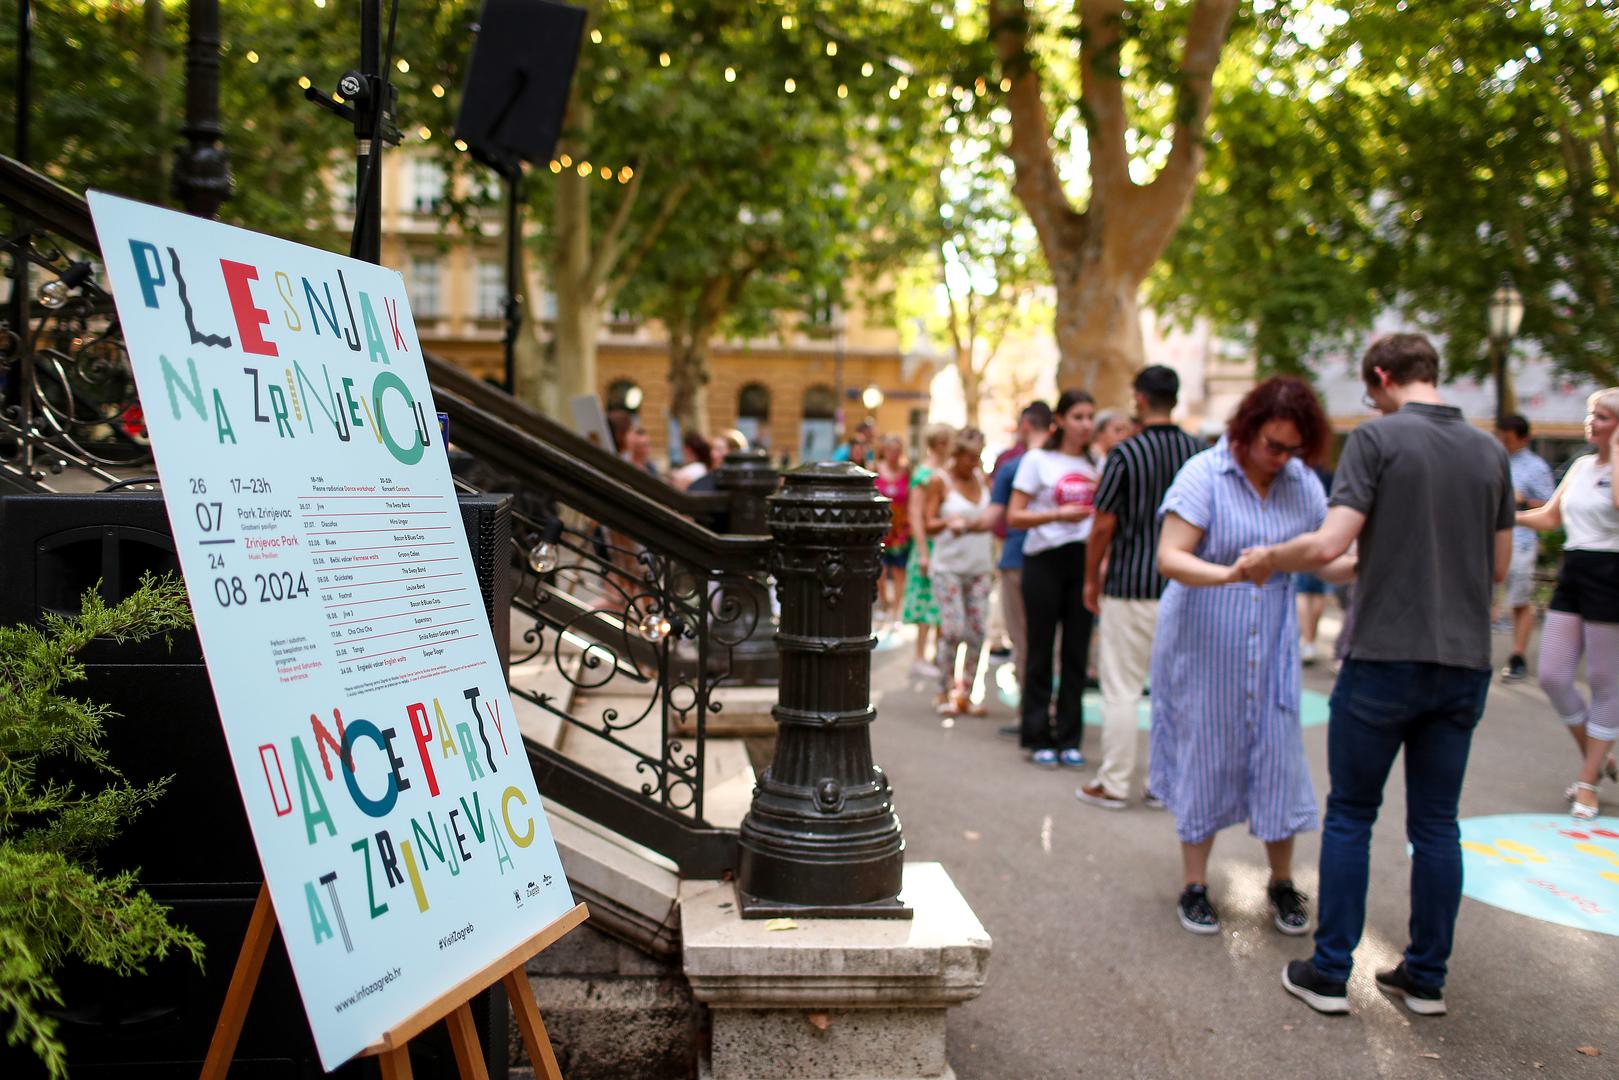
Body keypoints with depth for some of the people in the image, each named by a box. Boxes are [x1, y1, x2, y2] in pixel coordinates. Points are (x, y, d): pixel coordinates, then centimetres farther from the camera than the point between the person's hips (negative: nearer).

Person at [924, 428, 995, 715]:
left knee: (976, 631, 1)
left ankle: (966, 693, 9)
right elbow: (927, 523, -5)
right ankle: (944, 693, 4)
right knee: (953, 629, -10)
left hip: (979, 566, 5)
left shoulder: (981, 478, 11)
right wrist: (950, 523, -23)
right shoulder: (940, 481, -3)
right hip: (949, 565, -5)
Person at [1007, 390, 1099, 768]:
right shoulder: (1038, 460, -1)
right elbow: (1014, 516, -7)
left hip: (1084, 561, 4)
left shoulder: (1096, 464, 13)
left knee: (1076, 651, 6)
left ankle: (1069, 739, 14)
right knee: (1041, 650, 1)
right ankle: (1039, 738, 10)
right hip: (1045, 561, -4)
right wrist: (1060, 514, -18)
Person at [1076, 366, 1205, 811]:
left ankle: (1114, 785, 9)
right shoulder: (1200, 452, 2)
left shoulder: (1126, 454, -10)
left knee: (1121, 689, 3)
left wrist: (1091, 578, 4)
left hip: (1131, 586, -4)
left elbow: (1104, 526, -9)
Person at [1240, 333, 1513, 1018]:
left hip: (1385, 657, -4)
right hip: (1464, 662, 5)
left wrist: (1265, 559, -1)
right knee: (1436, 822, 12)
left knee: (1349, 816, 7)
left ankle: (1329, 973, 11)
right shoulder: (1490, 453, 7)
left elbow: (1329, 545, -18)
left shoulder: (1377, 438, -9)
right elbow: (1499, 566, 14)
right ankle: (1426, 977, 19)